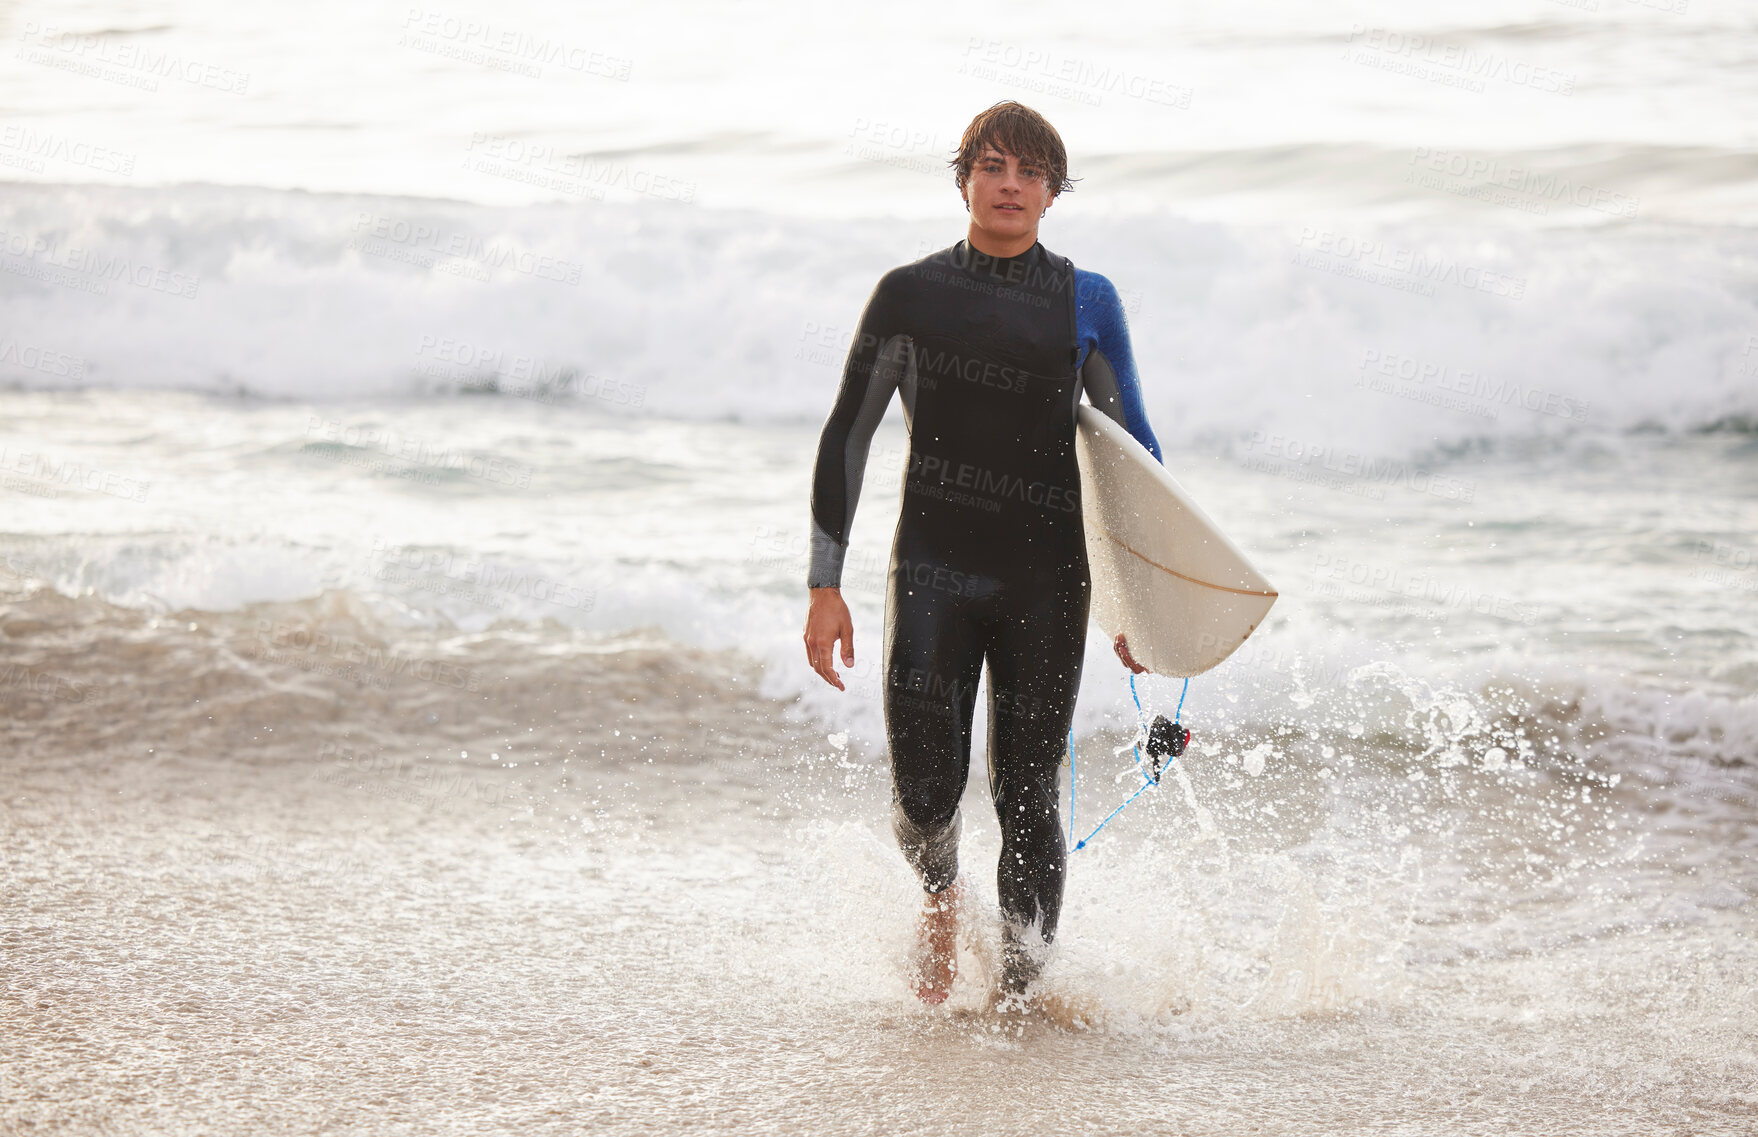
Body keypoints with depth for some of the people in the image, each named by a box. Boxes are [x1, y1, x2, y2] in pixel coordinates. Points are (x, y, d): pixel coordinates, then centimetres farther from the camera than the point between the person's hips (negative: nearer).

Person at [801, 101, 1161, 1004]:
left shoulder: (1086, 303, 6)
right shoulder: (910, 295, 4)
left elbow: (1131, 449, 11)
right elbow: (845, 438, 7)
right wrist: (825, 584, 1)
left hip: (1046, 580, 0)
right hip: (933, 568, 0)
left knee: (1027, 800, -3)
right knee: (925, 794, -7)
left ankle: (1020, 992, 10)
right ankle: (939, 893, 28)